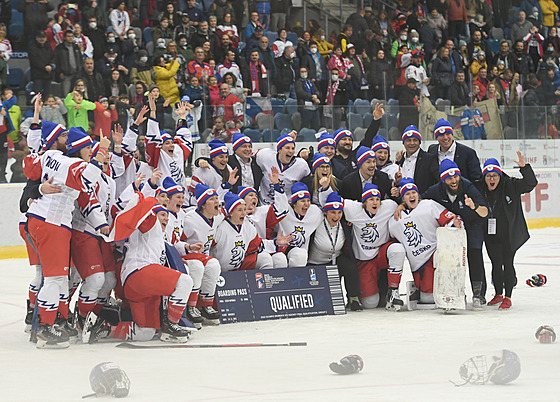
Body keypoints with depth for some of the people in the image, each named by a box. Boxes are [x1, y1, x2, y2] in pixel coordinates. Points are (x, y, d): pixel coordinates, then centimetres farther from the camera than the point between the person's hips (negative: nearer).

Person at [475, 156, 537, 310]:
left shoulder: (510, 185, -7)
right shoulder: (480, 189, 0)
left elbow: (530, 183, -15)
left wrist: (524, 167, -28)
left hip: (509, 235, -3)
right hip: (491, 236, 3)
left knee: (507, 264, -2)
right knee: (496, 264, 10)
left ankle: (507, 297, 6)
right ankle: (498, 294, 26)